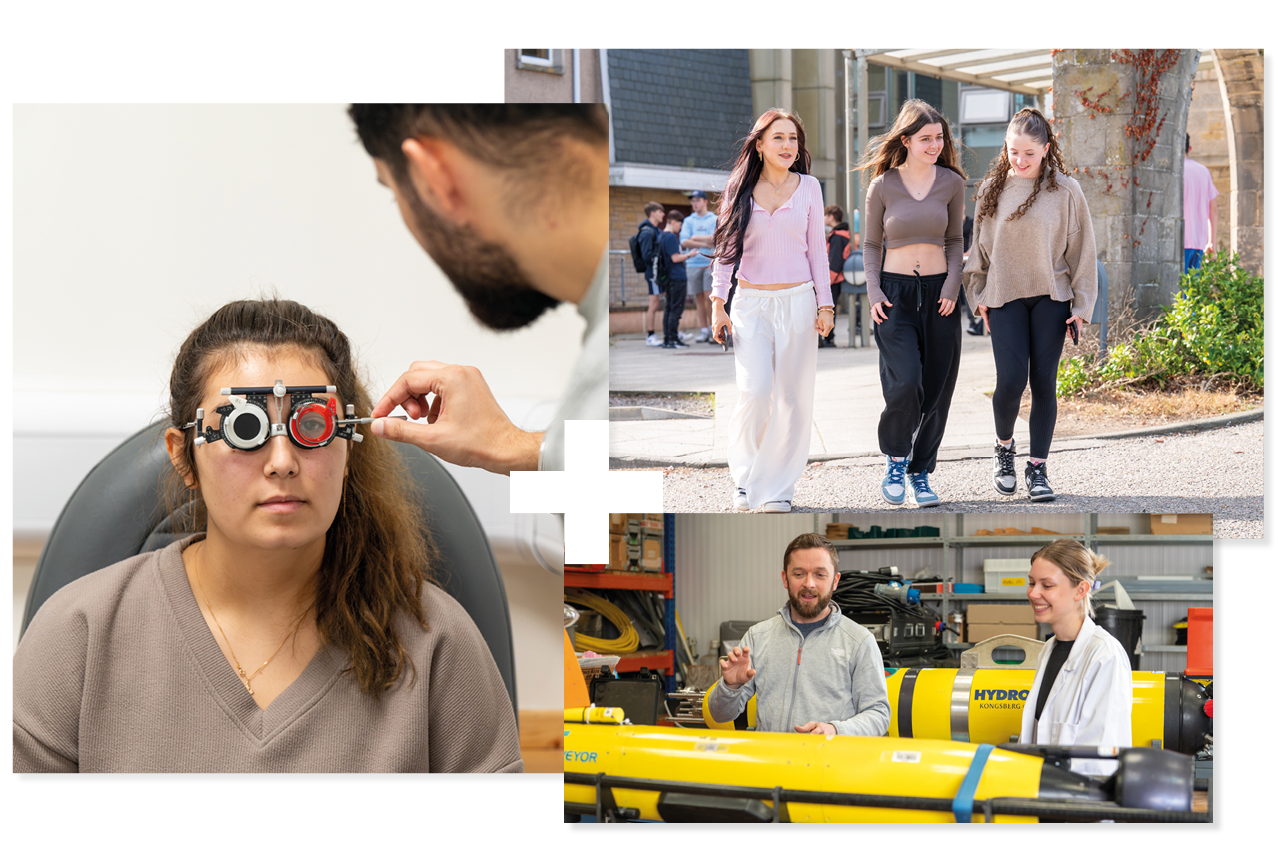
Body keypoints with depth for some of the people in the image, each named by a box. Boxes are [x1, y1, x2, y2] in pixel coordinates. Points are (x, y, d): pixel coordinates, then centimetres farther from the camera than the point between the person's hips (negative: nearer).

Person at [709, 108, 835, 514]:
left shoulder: (808, 187, 5)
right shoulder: (740, 188, 3)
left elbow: (816, 249, 9)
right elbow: (726, 248, 5)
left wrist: (825, 304, 4)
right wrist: (718, 304, -1)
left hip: (797, 301, 1)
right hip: (751, 302, -1)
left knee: (792, 397, 0)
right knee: (755, 392, -15)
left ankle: (777, 488, 11)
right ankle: (744, 472, 10)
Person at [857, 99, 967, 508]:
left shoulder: (951, 182, 5)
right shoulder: (882, 186, 0)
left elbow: (954, 240, 13)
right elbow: (872, 244, 8)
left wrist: (953, 284, -2)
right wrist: (873, 293, -4)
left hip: (939, 294, 3)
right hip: (895, 292, -2)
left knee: (935, 390, 2)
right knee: (905, 383, -18)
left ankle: (921, 472, 16)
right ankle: (896, 460, 6)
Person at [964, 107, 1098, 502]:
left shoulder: (1065, 190, -2)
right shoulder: (992, 189, 4)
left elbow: (1081, 249, 1)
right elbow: (980, 245, 13)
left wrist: (1081, 305, -2)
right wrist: (980, 295, 8)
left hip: (1050, 297, -1)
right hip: (1004, 296, 1)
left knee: (1043, 381, 0)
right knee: (1011, 379, -10)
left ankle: (1037, 469, 8)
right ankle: (1003, 447, 17)